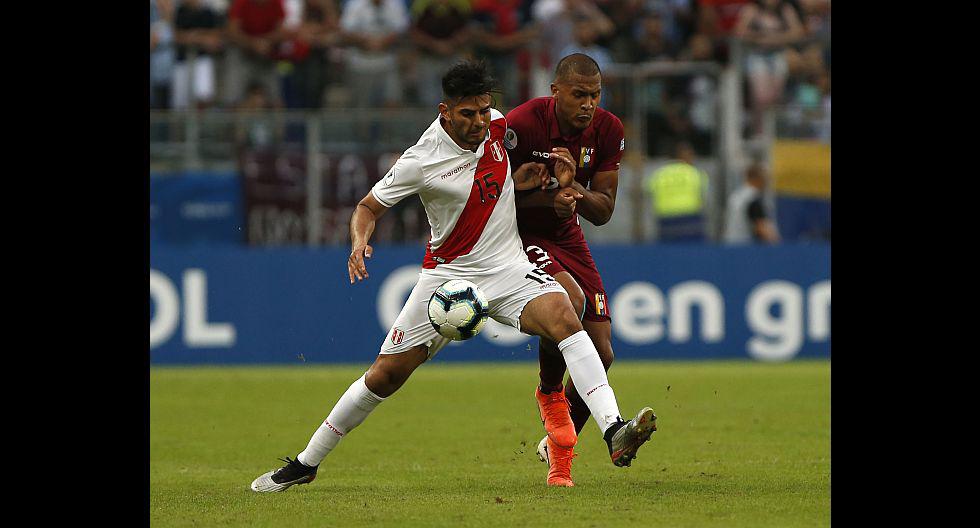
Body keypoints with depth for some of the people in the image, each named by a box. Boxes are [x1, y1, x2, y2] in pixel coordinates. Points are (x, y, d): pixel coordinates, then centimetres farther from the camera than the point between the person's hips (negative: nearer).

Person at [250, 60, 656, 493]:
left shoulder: (494, 124, -3)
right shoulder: (420, 161, -16)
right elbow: (370, 206, -4)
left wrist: (515, 177, 4)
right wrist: (359, 241, -24)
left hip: (508, 266, 3)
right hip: (448, 274, -3)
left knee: (563, 316, -27)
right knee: (387, 373, -1)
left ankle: (613, 432, -38)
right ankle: (306, 464, 17)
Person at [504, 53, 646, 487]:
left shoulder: (607, 131, -7)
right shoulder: (520, 125, -22)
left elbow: (603, 211, -3)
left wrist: (574, 189, -25)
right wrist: (547, 196, -28)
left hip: (565, 236, 6)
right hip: (516, 235, -6)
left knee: (601, 353, -1)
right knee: (569, 300, -34)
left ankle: (558, 448, 20)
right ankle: (549, 395, -7)